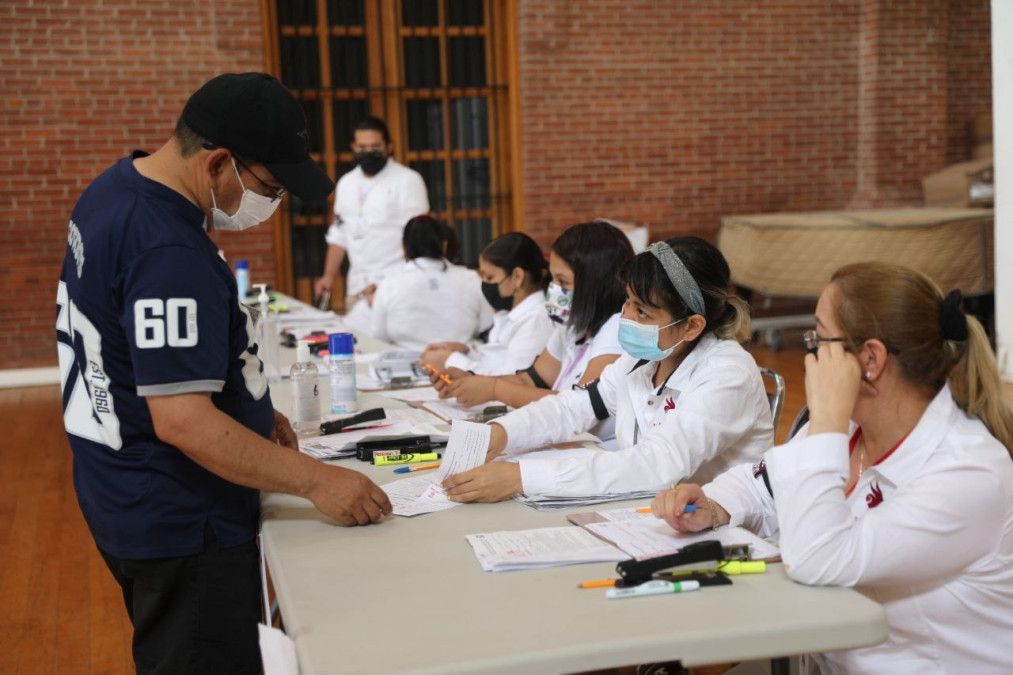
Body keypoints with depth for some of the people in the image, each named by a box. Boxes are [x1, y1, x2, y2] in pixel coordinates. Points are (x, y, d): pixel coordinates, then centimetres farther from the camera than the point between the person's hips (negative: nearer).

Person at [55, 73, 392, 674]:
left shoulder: (118, 190, 5)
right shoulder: (168, 253, -28)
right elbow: (182, 421, -29)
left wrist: (250, 409, 13)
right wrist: (315, 480, -23)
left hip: (133, 504, 10)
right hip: (182, 527, -10)